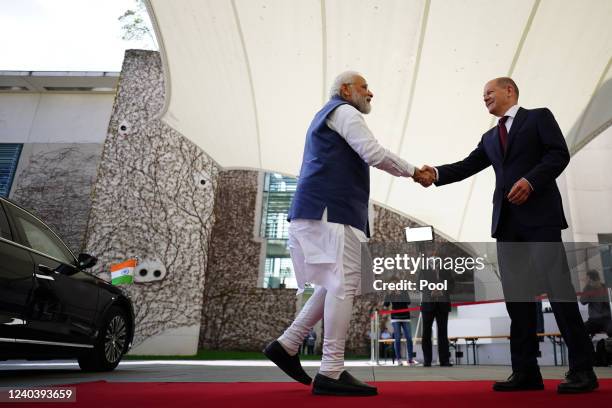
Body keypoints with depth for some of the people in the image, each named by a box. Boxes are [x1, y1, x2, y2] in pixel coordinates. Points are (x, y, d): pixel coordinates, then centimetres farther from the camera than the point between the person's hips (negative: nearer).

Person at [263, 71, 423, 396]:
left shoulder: (325, 117, 32)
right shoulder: (343, 111, 1)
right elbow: (375, 154, -10)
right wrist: (412, 171, 4)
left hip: (324, 209, 10)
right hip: (331, 209, -10)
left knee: (335, 285, 11)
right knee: (343, 284, -13)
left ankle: (286, 345, 12)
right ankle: (331, 373, -12)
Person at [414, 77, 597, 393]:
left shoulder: (539, 117, 10)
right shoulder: (490, 137, 24)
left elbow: (559, 154, -3)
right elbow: (467, 166, 12)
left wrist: (531, 180, -18)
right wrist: (436, 173, -5)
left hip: (539, 214, -5)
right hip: (507, 221, 6)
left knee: (558, 286, -9)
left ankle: (582, 369, 0)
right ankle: (525, 371, 4)